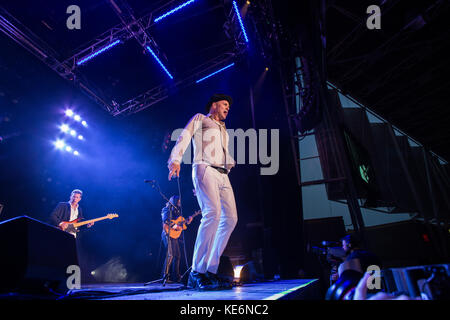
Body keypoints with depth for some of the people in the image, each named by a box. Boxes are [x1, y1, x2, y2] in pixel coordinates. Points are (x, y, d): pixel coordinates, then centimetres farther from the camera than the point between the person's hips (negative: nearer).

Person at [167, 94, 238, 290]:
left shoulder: (223, 130, 35)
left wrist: (230, 163, 12)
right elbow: (184, 138, 1)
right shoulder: (200, 119, 16)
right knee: (213, 213, -26)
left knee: (230, 217, -8)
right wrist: (175, 160, -14)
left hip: (222, 175, 8)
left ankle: (211, 271, -5)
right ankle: (197, 273, -23)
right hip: (204, 169, -7)